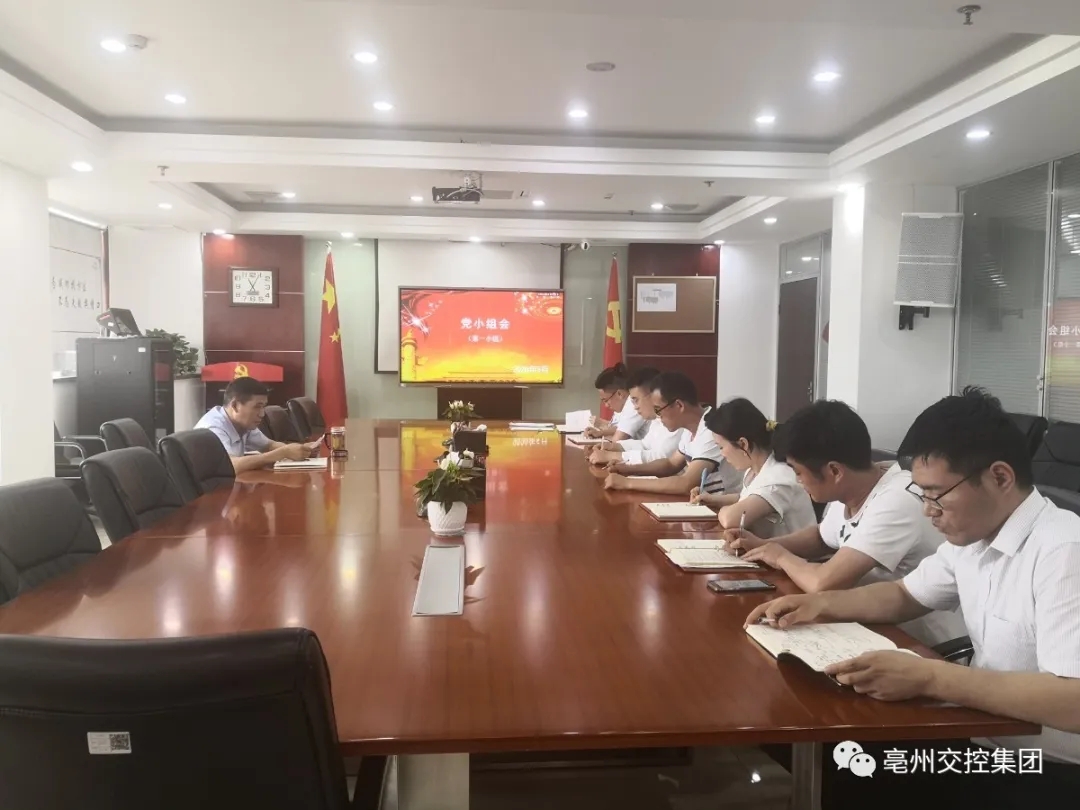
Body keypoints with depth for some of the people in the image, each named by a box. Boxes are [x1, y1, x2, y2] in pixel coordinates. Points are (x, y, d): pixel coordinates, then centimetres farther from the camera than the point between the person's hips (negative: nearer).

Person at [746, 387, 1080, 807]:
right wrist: (821, 604, 1)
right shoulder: (971, 534, 2)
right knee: (831, 761, 3)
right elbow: (906, 595, 17)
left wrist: (929, 678, -35)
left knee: (848, 775, -12)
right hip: (984, 738, 7)